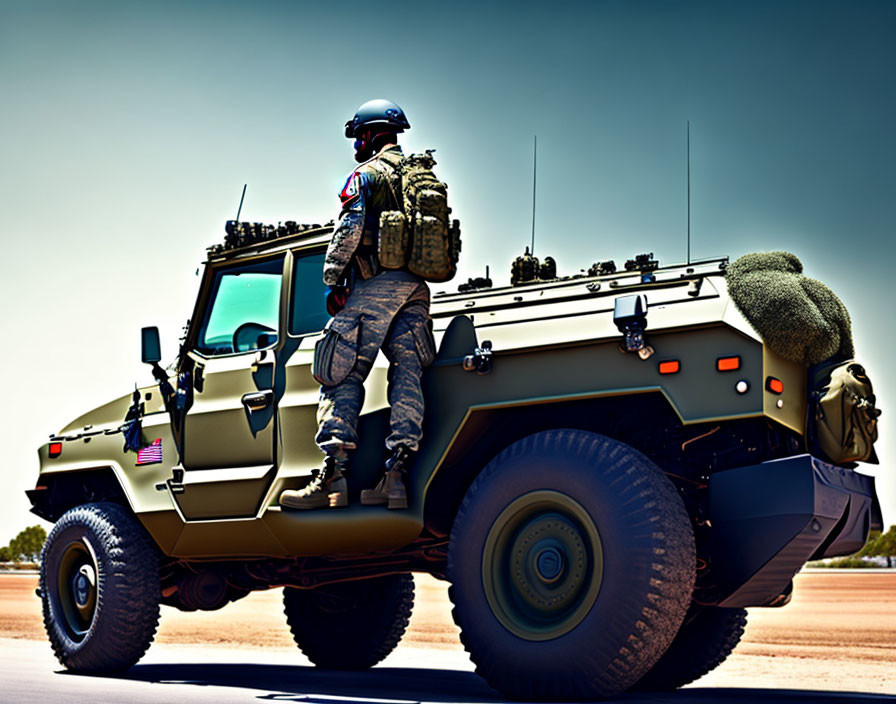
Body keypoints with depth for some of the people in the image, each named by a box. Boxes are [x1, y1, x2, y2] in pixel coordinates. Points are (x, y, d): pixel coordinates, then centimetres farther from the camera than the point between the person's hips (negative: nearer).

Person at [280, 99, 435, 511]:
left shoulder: (367, 174, -1)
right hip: (416, 289, 7)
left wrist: (332, 281, -9)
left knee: (343, 376, -7)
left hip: (374, 286, -7)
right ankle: (396, 475, -5)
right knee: (407, 376, 2)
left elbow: (348, 231, -12)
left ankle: (333, 476, -15)